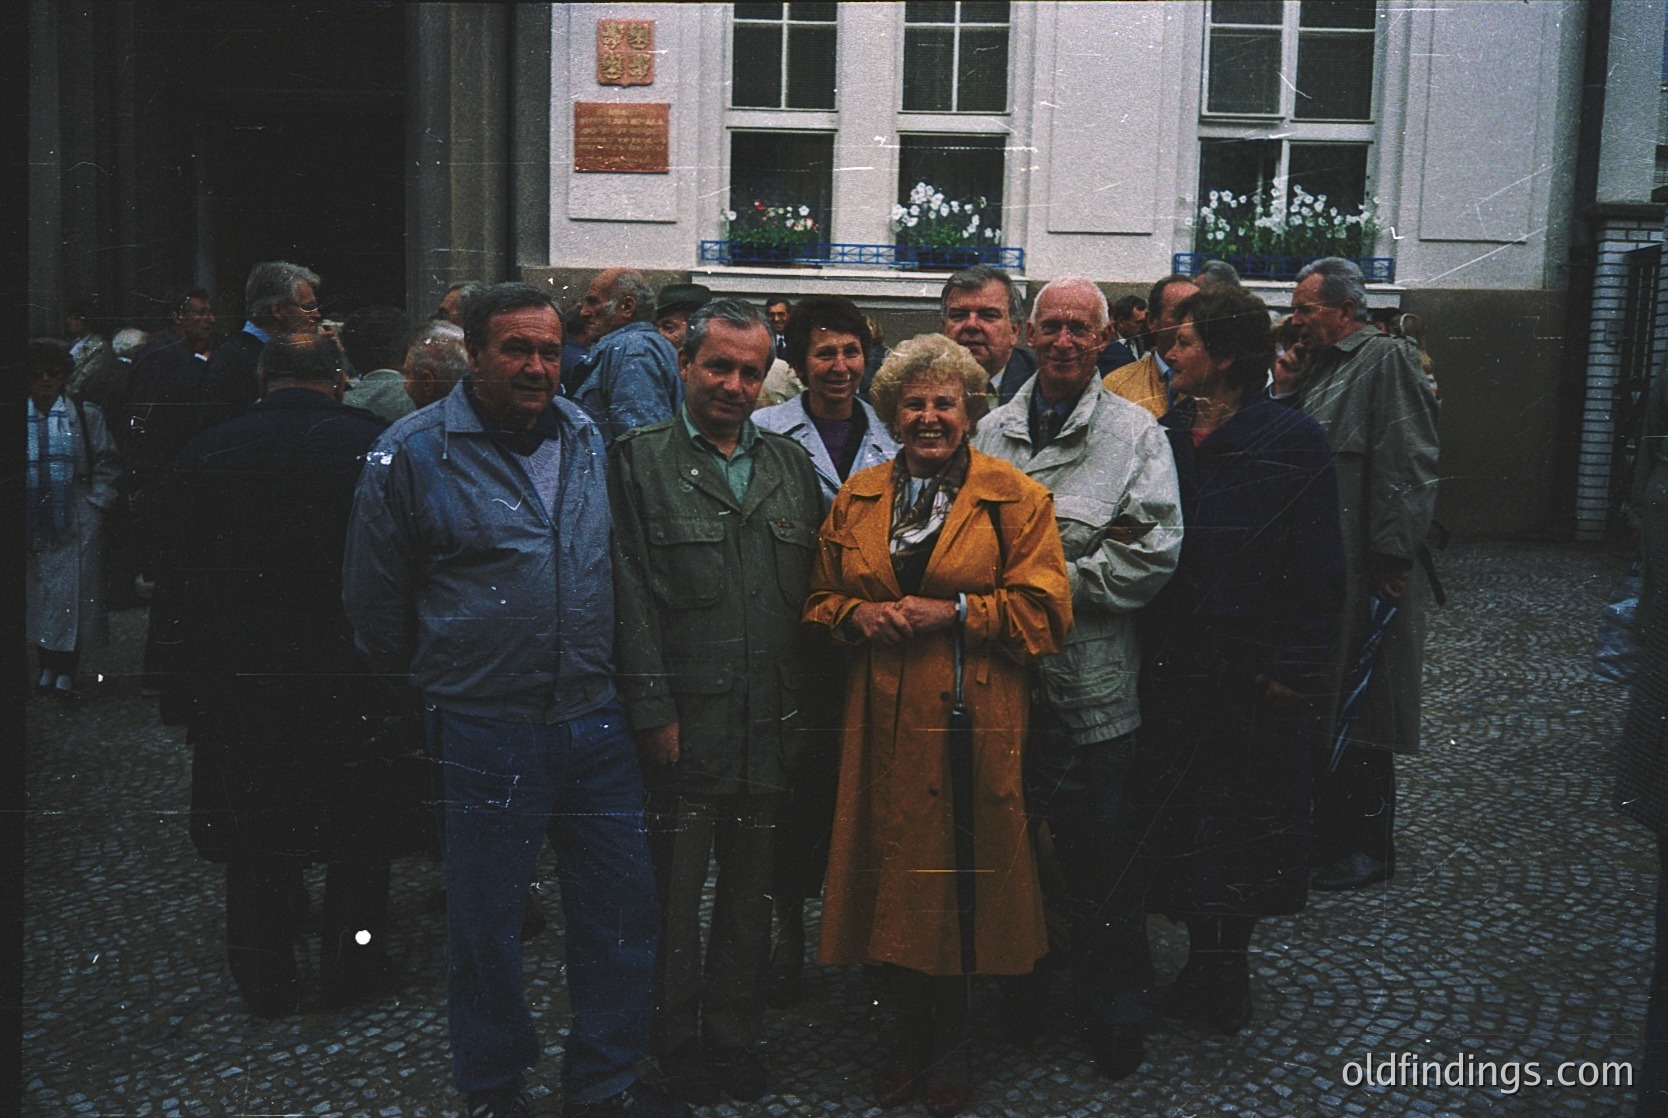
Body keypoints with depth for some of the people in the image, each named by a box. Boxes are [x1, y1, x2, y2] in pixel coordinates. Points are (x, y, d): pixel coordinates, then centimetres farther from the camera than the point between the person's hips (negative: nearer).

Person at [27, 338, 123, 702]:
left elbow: (107, 464, 3)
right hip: (30, 523, 2)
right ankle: (47, 666, 19)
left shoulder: (87, 416, 1)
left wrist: (96, 504, -4)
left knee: (73, 595, -6)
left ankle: (66, 672, 0)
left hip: (77, 524, -2)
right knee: (36, 596, 7)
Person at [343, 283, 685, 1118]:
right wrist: (432, 683, 9)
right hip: (486, 729, -4)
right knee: (485, 920, 9)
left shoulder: (588, 438, 7)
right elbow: (375, 596, 1)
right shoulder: (413, 452, -7)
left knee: (621, 906, 11)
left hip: (596, 720, 5)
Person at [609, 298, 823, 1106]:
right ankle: (679, 1041, 26)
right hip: (684, 724, -4)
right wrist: (653, 710, -12)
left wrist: (803, 702, 3)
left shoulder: (791, 464, 11)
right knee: (677, 888, 8)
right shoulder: (639, 460, -2)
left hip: (770, 726, 4)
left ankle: (736, 1034, 31)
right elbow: (631, 595, -7)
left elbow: (810, 587, 10)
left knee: (750, 889, 15)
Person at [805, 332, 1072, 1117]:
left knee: (960, 877, 2)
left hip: (972, 723, -3)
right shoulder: (855, 498, 12)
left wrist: (953, 612, -14)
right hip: (884, 724, 3)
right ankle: (908, 1036, 27)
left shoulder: (1016, 497, 1)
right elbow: (820, 599, 17)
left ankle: (951, 1044, 24)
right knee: (894, 875, 7)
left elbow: (1044, 611, -5)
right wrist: (856, 614, -5)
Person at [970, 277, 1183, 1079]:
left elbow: (1153, 556, -10)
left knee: (1102, 861, 5)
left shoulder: (1137, 434, -2)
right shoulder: (991, 432, 10)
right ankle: (1020, 987, 34)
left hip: (1091, 686, -3)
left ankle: (1115, 1012, 23)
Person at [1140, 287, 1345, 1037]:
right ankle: (1212, 968, 27)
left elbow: (1318, 566, -8)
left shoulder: (1293, 441, -7)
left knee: (1240, 826, 7)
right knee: (1180, 823, 11)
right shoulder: (1162, 437, 7)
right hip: (1173, 666, 5)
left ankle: (1219, 975, 24)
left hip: (1254, 672, -5)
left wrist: (1297, 665, -13)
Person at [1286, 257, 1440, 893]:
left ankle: (1366, 851, 13)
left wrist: (1391, 558, -20)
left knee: (1358, 717, 0)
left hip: (1364, 576, -9)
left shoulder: (1388, 362, -11)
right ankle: (1328, 834, 27)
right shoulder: (1322, 369, 17)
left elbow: (1409, 467, -17)